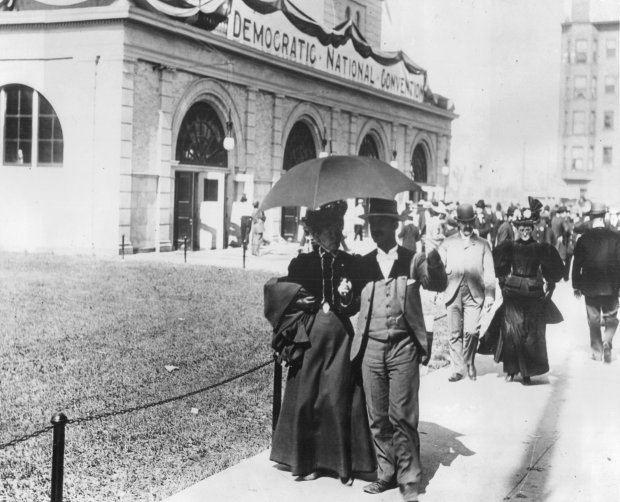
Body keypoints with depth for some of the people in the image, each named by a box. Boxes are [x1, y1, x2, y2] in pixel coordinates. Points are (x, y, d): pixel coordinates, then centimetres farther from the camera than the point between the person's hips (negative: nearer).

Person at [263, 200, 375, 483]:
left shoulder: (350, 263, 5)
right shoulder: (302, 263, 3)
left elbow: (357, 305, 7)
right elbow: (285, 295, 7)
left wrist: (347, 298, -13)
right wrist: (304, 302, -10)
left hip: (340, 337, 0)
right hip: (309, 338, 0)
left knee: (340, 398, -2)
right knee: (307, 398, 2)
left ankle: (344, 463, 7)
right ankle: (308, 460, 13)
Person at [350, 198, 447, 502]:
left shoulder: (412, 260, 3)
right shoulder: (363, 265, 11)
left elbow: (438, 284, -11)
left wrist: (433, 259, -30)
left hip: (403, 346, -3)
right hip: (371, 347, 3)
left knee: (402, 416, -5)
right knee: (377, 417, 7)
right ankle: (386, 474, 18)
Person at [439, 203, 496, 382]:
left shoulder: (483, 244, 11)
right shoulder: (448, 243, 14)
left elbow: (489, 273, 7)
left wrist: (490, 296, -1)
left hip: (474, 295, -1)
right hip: (453, 293, 1)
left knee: (471, 331, -10)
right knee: (455, 333, 1)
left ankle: (469, 364, 12)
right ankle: (457, 369, 10)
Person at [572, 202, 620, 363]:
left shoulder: (583, 239, -6)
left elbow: (576, 264, -3)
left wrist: (576, 286, 6)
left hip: (590, 287, 1)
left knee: (593, 320, 11)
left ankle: (597, 351, 15)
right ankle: (607, 341, -9)